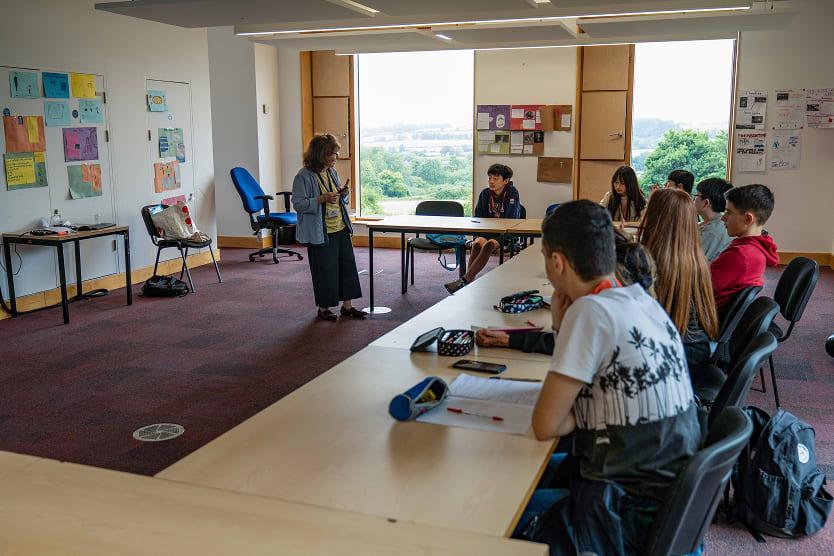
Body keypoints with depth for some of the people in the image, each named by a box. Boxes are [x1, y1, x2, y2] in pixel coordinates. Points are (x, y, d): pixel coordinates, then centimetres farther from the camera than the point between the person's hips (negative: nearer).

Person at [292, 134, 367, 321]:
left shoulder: (332, 172, 11)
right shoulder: (303, 176, -12)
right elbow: (298, 204, -16)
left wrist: (344, 194, -1)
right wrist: (322, 199, -24)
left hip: (341, 229, 7)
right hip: (320, 233, -7)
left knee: (347, 265, 9)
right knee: (325, 270, 0)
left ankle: (347, 305, 21)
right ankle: (323, 308, 16)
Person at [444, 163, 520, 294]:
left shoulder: (512, 193, -6)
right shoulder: (485, 193, 8)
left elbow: (511, 220, -11)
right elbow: (478, 217, 12)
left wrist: (501, 239, -21)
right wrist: (477, 236, -4)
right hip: (487, 232, 4)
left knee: (489, 245, -34)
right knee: (477, 244, -31)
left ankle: (464, 280, -42)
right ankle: (470, 281, -41)